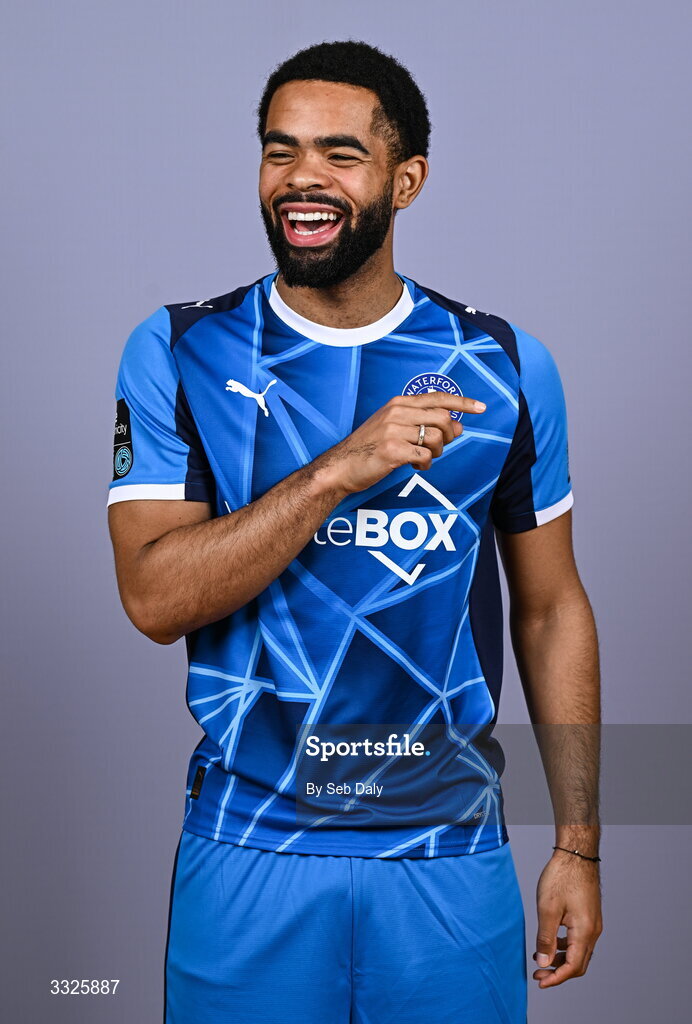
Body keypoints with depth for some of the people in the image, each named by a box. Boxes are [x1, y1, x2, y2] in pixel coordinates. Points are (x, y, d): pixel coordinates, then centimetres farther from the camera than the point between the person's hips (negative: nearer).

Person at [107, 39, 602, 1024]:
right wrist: (342, 468, -23)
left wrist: (578, 844, 4)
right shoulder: (179, 352, -4)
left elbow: (551, 610, 5)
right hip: (248, 856, -1)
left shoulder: (505, 366, 0)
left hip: (450, 861, 1)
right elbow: (155, 599, -13)